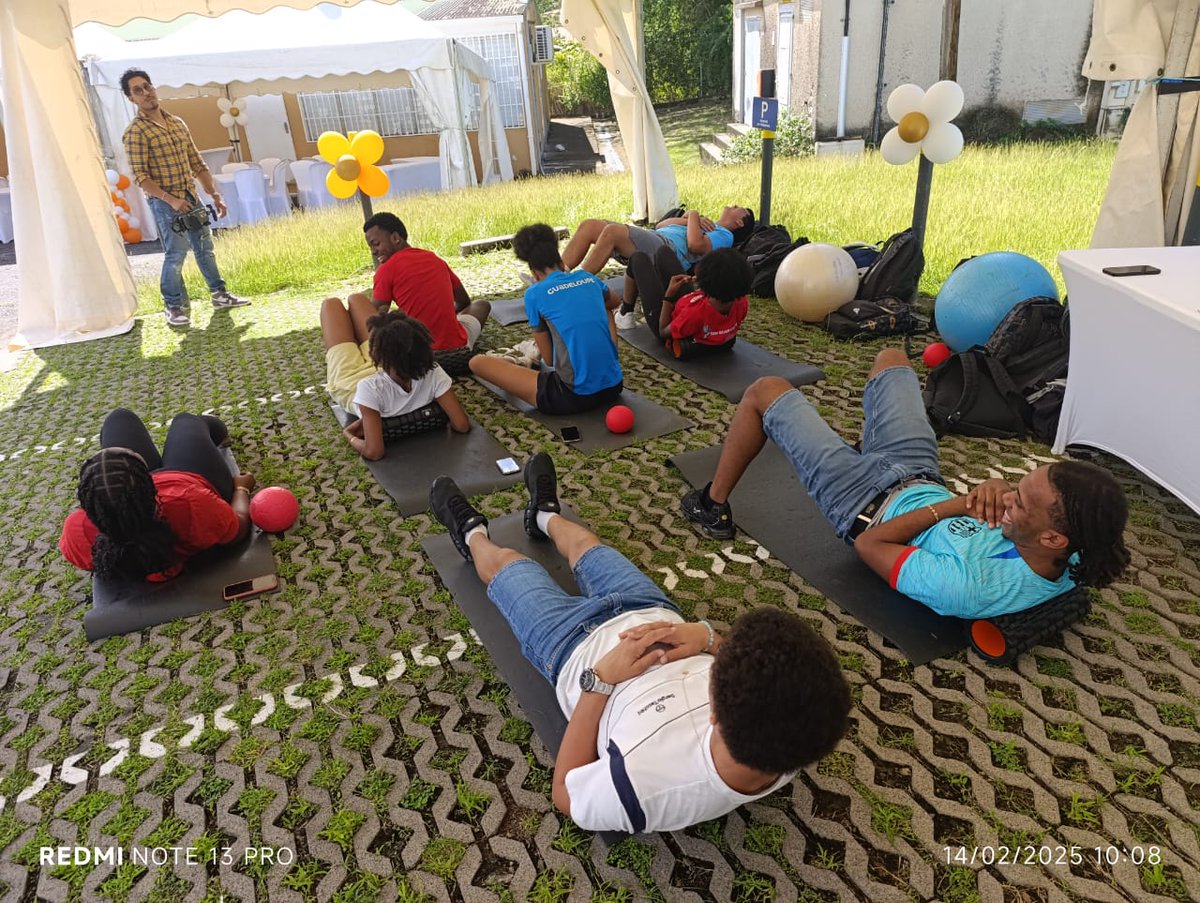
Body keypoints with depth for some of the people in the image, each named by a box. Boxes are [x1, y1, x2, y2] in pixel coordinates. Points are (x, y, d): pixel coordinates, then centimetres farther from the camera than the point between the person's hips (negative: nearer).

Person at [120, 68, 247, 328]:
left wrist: (215, 193, 6)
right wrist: (171, 199, -23)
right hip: (164, 201, -6)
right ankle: (174, 306, 6)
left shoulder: (178, 123, 10)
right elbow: (140, 177, -14)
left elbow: (197, 163, 13)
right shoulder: (136, 132, -10)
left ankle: (219, 294, 25)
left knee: (205, 246, 12)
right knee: (176, 253, -5)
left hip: (190, 196, 6)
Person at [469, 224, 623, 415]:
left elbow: (549, 357, 2)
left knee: (477, 362, 4)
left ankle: (520, 363, 31)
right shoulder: (589, 278, 9)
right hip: (615, 386, 7)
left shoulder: (535, 293, -3)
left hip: (575, 397, -6)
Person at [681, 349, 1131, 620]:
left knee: (765, 390, 3)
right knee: (890, 357, 22)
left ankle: (714, 506, 28)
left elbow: (870, 545, -29)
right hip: (921, 478, 7)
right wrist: (998, 488, -26)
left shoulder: (968, 587, -43)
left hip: (867, 504, -6)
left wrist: (956, 505, -29)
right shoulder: (1073, 565, -23)